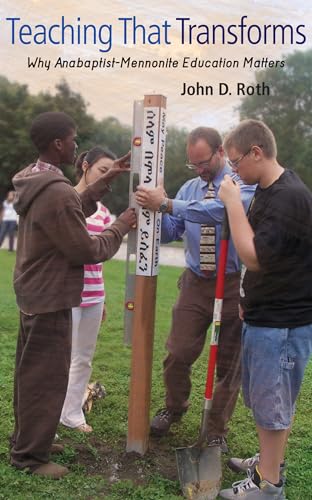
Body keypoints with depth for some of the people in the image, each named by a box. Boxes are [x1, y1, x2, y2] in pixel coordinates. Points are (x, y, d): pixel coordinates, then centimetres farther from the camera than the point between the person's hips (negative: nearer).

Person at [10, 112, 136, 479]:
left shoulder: (34, 182, 6)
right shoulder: (57, 192, -27)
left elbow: (74, 211, 16)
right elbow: (88, 251, -21)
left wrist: (106, 180, 12)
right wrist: (121, 227, -7)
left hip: (33, 293, 11)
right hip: (49, 300, -11)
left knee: (32, 372, 21)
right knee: (46, 378, 2)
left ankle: (27, 438, 36)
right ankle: (29, 455, 16)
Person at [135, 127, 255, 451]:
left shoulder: (244, 183, -10)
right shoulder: (189, 188, 7)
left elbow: (223, 210, -31)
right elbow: (169, 233, 4)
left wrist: (167, 204, -34)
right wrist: (155, 210, -17)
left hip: (234, 285, -3)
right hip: (195, 282, 4)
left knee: (229, 361, 10)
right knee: (178, 353, 2)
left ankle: (217, 430, 28)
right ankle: (174, 408, 31)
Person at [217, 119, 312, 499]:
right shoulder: (266, 190, 9)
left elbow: (255, 256, -28)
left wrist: (233, 203, -22)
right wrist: (250, 299, 19)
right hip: (262, 314, 10)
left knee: (271, 401, 4)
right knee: (261, 396, 21)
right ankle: (269, 460, 40)